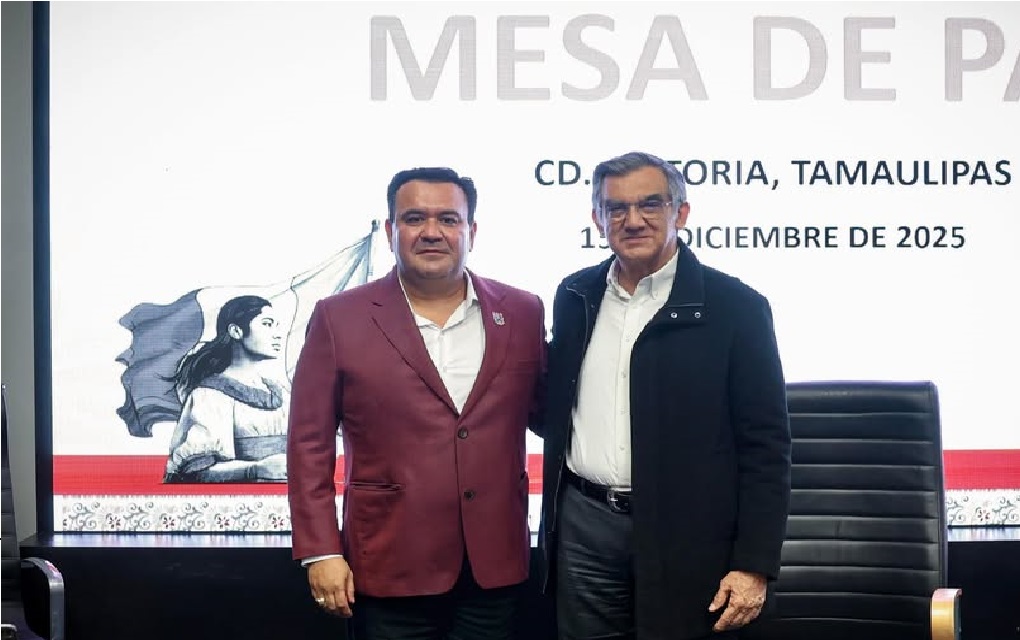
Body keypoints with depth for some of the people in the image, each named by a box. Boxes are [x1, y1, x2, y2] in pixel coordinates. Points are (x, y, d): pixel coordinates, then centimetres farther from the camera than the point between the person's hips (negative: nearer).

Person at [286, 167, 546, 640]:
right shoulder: (339, 318, -2)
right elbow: (310, 443, -2)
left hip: (494, 563, 2)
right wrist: (321, 551, -7)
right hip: (390, 565, -2)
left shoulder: (521, 313, 5)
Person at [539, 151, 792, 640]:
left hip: (685, 540, -3)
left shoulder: (735, 307, -6)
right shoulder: (575, 297, 8)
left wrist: (755, 564, -11)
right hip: (584, 526, 4)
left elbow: (765, 445, -7)